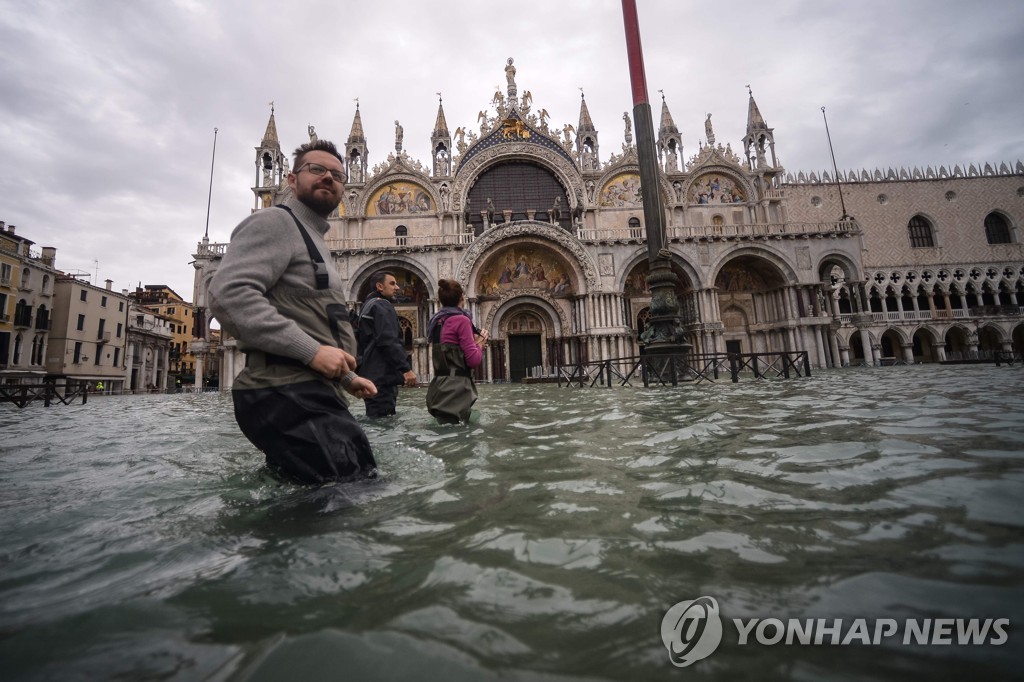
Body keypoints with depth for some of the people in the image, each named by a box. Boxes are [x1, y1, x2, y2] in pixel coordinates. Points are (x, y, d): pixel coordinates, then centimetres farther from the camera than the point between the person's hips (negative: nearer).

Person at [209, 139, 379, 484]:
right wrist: (311, 350, -21)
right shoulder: (275, 222, -1)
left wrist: (347, 377, 26)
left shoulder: (313, 241, 29)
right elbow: (228, 294, -18)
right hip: (287, 395, -10)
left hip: (309, 394, 10)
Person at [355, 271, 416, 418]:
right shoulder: (382, 305, -9)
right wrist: (406, 368, -21)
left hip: (372, 373, 10)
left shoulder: (367, 306, 23)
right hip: (382, 375, -10)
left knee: (375, 419, 13)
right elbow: (388, 341, -21)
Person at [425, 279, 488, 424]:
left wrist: (473, 342, 17)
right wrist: (479, 344, 5)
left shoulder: (436, 321, 15)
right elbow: (474, 360, -14)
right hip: (456, 387, -9)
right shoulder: (461, 319, -11)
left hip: (440, 386, 9)